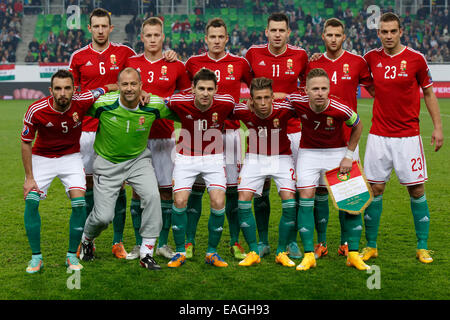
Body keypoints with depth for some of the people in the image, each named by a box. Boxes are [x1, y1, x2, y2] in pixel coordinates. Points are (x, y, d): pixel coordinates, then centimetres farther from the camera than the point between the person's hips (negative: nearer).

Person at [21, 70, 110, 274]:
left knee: (79, 203, -15)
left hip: (71, 156, 0)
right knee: (31, 201, -15)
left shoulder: (82, 102, -23)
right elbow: (26, 143, -10)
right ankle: (36, 257, -1)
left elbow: (108, 89, -5)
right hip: (41, 157, 0)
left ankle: (72, 255, 2)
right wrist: (29, 178, -12)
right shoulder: (36, 111, -24)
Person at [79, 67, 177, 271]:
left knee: (152, 195, -26)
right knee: (103, 216, -5)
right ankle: (87, 240, 34)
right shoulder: (103, 103, -20)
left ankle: (146, 253, -12)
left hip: (138, 159, 1)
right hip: (107, 163, -1)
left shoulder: (154, 105, -15)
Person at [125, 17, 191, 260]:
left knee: (166, 190, 1)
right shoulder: (130, 63, 5)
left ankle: (163, 243, 13)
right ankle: (140, 245, 13)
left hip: (164, 135, 0)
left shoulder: (176, 66, 4)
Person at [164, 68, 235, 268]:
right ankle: (180, 252, 6)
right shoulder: (179, 102, -19)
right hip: (186, 157, 0)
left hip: (214, 158, 0)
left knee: (218, 203, -13)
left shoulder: (225, 103, -17)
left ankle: (212, 252, 6)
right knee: (180, 201, -12)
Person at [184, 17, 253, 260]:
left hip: (229, 131, 0)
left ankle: (235, 242, 12)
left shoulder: (239, 64, 5)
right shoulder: (193, 63, 6)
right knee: (196, 187, 0)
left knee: (232, 189, 2)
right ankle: (189, 242, 8)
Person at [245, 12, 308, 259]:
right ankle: (262, 241, 13)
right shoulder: (254, 54, 0)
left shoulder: (300, 55, 1)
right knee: (260, 187, 2)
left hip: (291, 130, 0)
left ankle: (292, 242, 13)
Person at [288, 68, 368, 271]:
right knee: (306, 197, -12)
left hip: (337, 152, -1)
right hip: (308, 153, 1)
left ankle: (353, 254, 5)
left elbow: (357, 126, -4)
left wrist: (349, 155, -6)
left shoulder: (340, 110, -25)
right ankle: (309, 255, -5)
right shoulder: (297, 102, -21)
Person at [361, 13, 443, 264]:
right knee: (375, 189, 2)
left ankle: (423, 247, 12)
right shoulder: (372, 58, 2)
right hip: (378, 136, 2)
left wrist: (438, 126, 1)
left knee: (417, 189, 1)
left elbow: (429, 93, 5)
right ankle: (371, 246, 13)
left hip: (408, 135, -2)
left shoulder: (416, 59, -3)